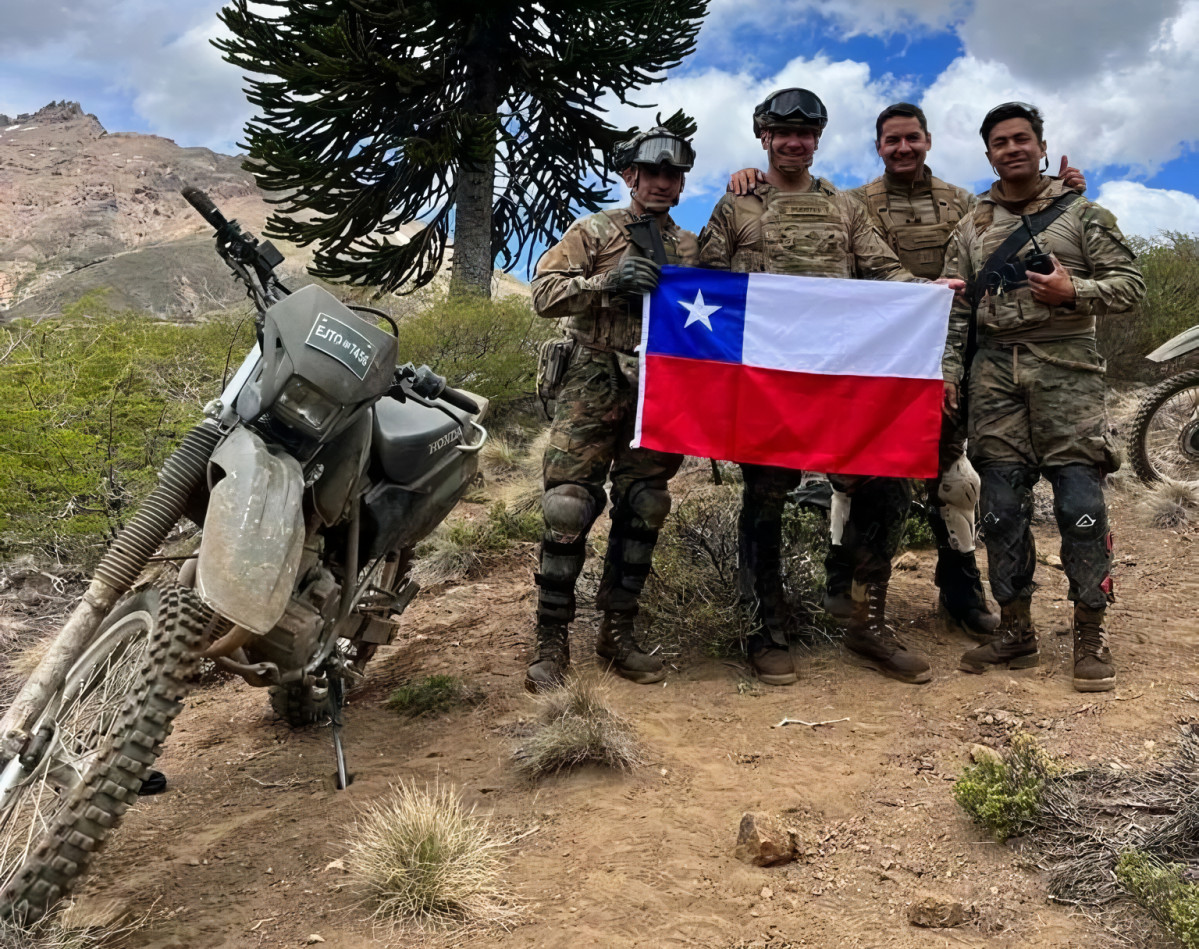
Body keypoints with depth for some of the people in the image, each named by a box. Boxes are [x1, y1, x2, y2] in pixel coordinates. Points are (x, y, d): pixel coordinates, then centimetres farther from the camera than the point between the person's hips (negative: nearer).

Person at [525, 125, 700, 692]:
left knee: (643, 511, 5)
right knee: (568, 508, -10)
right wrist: (606, 282, -17)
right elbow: (544, 293, -4)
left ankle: (617, 633, 17)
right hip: (594, 385, -4)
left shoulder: (690, 248, 17)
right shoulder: (593, 232, 5)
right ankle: (552, 642, -1)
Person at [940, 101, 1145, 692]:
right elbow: (954, 310, 12)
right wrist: (949, 370, 0)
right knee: (1002, 506, 3)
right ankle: (1015, 631, 13)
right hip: (994, 375, 3)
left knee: (1080, 501, -7)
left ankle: (1091, 635, 3)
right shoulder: (970, 229, 16)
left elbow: (1129, 283, 4)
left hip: (1065, 371, -2)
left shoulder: (1083, 215, 9)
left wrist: (1073, 292, -14)